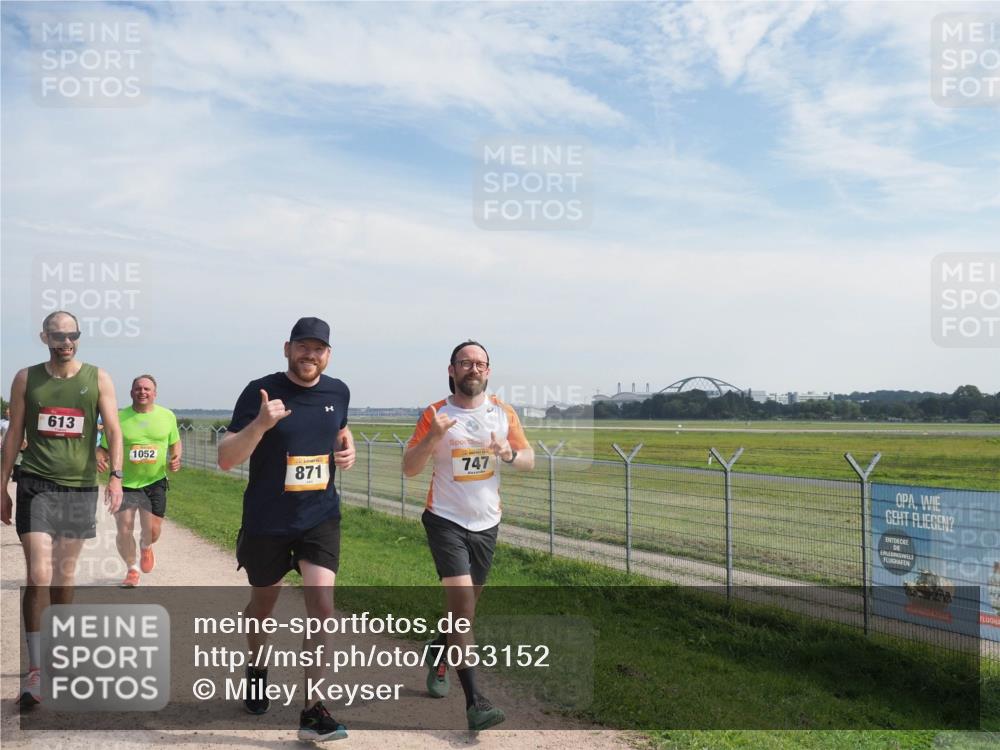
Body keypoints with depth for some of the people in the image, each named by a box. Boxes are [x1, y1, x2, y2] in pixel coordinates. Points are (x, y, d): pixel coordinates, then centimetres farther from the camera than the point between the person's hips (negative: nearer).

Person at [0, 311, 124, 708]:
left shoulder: (97, 378, 3)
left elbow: (113, 430, -1)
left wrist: (116, 475, -15)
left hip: (80, 487, 1)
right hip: (35, 485, -1)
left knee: (65, 575, 12)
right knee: (38, 575, -10)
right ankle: (35, 670, -6)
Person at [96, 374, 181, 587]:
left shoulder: (167, 416, 0)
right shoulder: (118, 418, -5)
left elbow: (175, 442, 14)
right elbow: (104, 448, 0)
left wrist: (175, 459, -6)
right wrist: (99, 459, -22)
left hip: (155, 482, 1)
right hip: (124, 482, -1)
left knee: (152, 531, 0)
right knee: (124, 531, -3)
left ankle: (145, 547, 39)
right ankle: (132, 569, 24)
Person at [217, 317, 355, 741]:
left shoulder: (338, 391, 0)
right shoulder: (260, 392, -12)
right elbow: (226, 460, -15)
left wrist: (347, 449, 0)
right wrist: (260, 424, -31)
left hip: (320, 518, 2)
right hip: (266, 522, -1)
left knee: (322, 605, -13)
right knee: (263, 604, 19)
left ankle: (313, 711, -6)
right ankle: (257, 670, 49)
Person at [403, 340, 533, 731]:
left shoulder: (503, 413, 1)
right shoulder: (435, 414, -7)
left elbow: (529, 461, 6)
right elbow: (409, 468, -8)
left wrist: (509, 454, -16)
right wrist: (432, 437, -25)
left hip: (486, 524, 4)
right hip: (446, 521, -4)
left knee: (467, 606, 16)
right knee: (462, 602, -15)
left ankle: (438, 652, 46)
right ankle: (474, 700, -12)